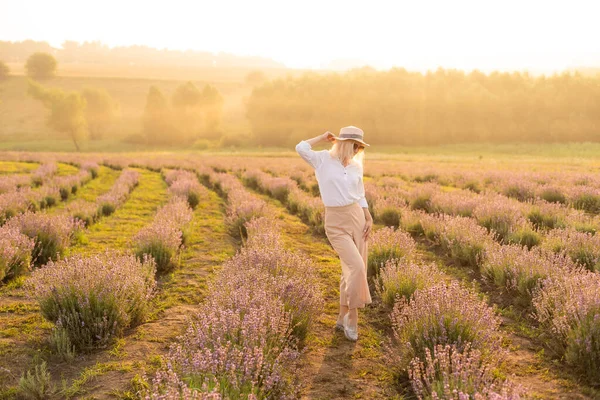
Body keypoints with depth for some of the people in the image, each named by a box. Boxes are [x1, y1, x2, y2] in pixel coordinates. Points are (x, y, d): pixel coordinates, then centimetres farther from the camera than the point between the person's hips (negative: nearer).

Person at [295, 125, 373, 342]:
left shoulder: (356, 167, 9)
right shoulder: (323, 160, -4)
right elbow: (300, 148, -22)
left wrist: (369, 219, 4)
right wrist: (324, 137, -7)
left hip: (357, 218, 6)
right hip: (336, 223, -5)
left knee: (353, 269, 6)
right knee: (356, 267, -17)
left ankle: (343, 318, 20)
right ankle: (353, 315, 0)